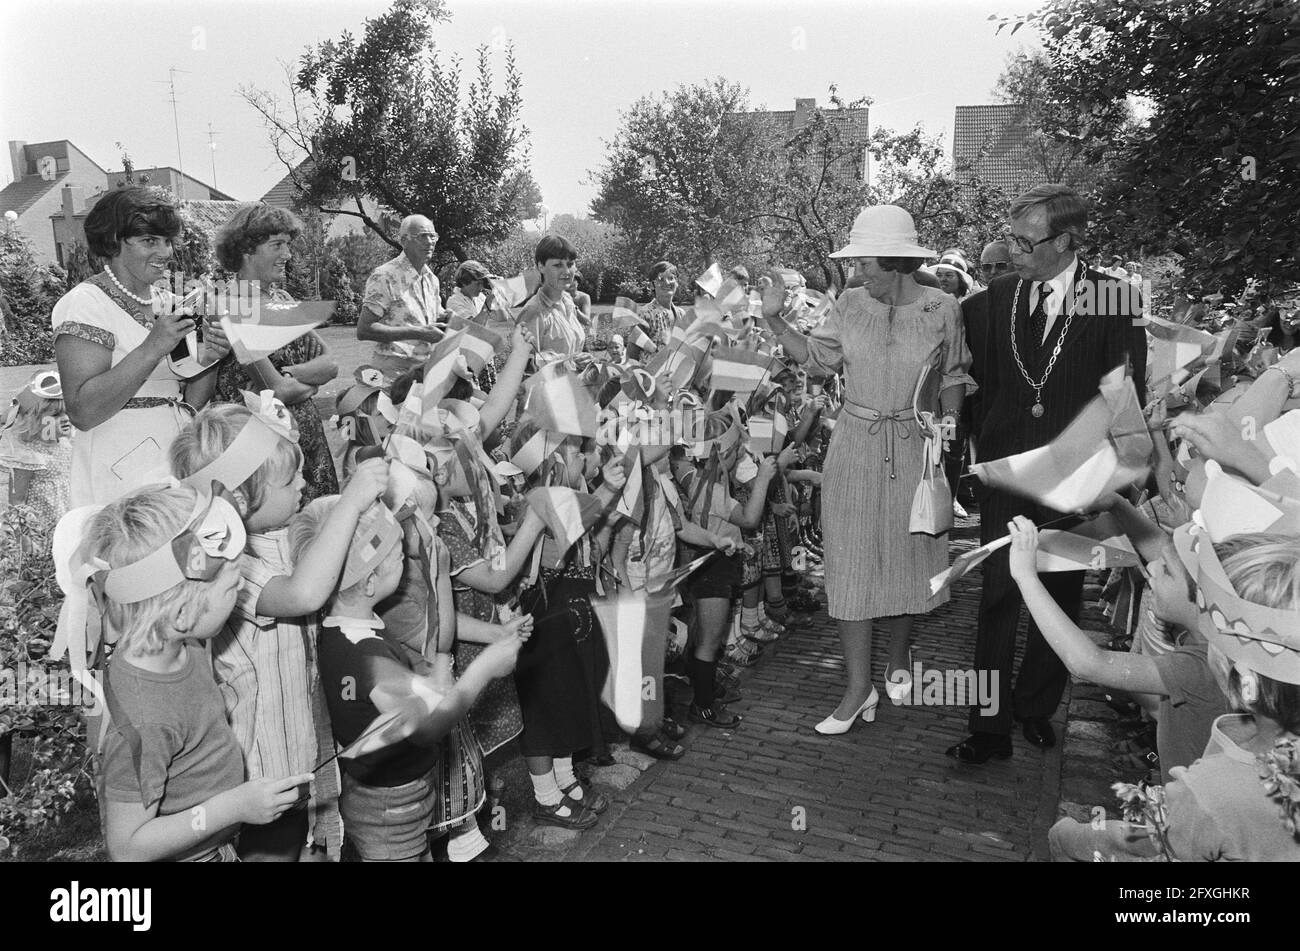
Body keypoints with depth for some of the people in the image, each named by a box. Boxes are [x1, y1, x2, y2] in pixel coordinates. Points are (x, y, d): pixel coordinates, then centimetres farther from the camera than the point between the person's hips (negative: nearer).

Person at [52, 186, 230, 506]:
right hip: (120, 480, -6)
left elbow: (192, 404, 11)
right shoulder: (85, 305, -10)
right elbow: (82, 413, -19)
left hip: (179, 467, 6)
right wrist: (152, 349, -24)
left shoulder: (167, 302, 10)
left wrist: (207, 359, -8)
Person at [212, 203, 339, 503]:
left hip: (307, 432, 7)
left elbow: (330, 364, 2)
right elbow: (279, 390, -20)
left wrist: (287, 376, -14)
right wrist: (310, 379, -2)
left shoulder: (282, 299, 10)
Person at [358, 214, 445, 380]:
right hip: (395, 370, -7)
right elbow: (363, 330, -17)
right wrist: (418, 333, -20)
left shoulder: (432, 279, 14)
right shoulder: (384, 276, -10)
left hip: (427, 369, 7)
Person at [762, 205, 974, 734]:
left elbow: (954, 378, 7)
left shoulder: (941, 309, -4)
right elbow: (818, 359, 5)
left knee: (908, 557, 11)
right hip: (856, 447, 1)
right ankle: (859, 686, 9)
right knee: (851, 561, 0)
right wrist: (776, 322, -4)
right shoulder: (851, 305, 0)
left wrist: (948, 420, -5)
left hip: (915, 449, -1)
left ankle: (898, 663, 35)